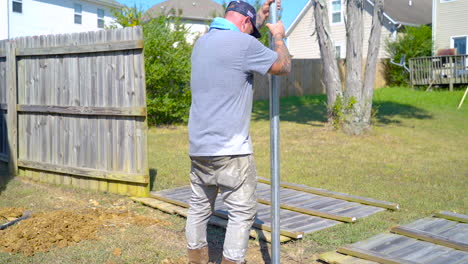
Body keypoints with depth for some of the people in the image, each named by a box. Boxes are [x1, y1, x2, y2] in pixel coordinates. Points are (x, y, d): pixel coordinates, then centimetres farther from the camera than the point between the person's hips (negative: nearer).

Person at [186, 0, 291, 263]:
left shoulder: (203, 41, 12)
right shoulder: (244, 44, -12)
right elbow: (284, 66, 0)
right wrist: (279, 36, 17)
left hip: (199, 147, 8)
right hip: (230, 149, -8)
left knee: (200, 207, 16)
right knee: (242, 212, 2)